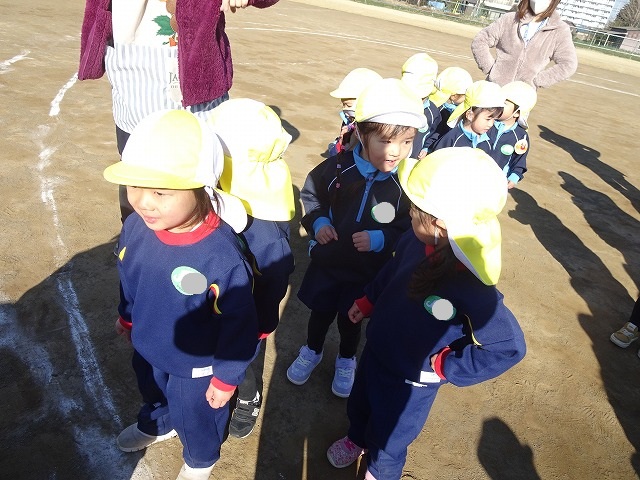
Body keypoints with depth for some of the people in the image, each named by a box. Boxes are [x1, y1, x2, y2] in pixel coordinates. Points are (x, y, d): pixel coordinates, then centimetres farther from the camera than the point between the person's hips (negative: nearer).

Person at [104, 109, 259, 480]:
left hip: (197, 365, -5)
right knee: (154, 393, 36)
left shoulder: (221, 254, -39)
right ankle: (157, 425, 71)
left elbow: (239, 324, -26)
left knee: (195, 417, 25)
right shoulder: (135, 226, -20)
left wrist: (226, 377, -14)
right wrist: (127, 317, 17)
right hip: (147, 348, 6)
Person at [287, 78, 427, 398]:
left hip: (368, 272, -1)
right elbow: (310, 194, 0)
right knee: (320, 313, 23)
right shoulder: (338, 167, -19)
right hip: (326, 261, 1)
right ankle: (311, 352, 52)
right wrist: (317, 222, -15)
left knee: (351, 320, 21)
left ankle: (346, 361, 52)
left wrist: (380, 239, -26)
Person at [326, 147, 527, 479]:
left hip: (410, 381, -5)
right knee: (359, 404, 33)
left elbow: (510, 347, -25)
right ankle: (356, 439, 66)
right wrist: (366, 302, 10)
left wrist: (445, 367, -21)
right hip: (375, 350, 6)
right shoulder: (418, 241, -21)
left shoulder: (472, 288, -38)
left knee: (388, 438, 23)